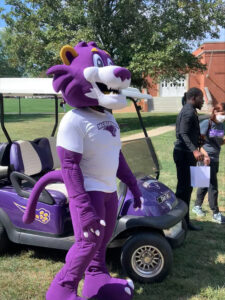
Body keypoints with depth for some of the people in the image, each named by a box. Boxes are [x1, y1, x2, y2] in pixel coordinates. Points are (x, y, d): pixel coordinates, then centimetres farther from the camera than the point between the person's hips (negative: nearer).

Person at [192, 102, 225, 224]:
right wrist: (205, 154, -25)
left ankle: (197, 206, 31)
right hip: (206, 159, -7)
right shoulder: (206, 123, -12)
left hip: (215, 159, 7)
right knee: (213, 186, -6)